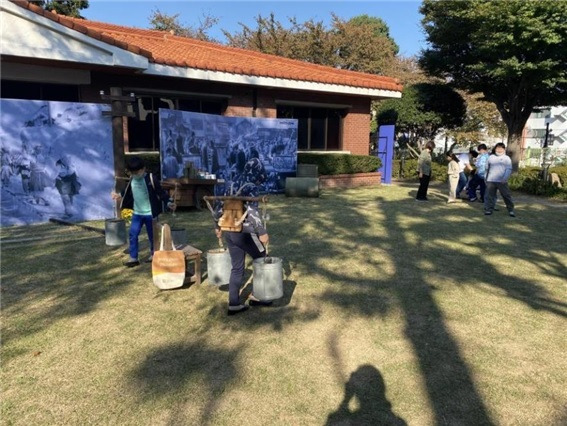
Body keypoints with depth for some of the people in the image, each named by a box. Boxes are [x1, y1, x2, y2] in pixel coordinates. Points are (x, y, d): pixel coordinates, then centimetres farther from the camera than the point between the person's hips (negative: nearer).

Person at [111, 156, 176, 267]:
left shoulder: (150, 179, -14)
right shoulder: (132, 180, 5)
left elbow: (161, 192, -14)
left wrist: (168, 202, -24)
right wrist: (119, 196, 25)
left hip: (150, 213, -5)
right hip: (137, 213, 5)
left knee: (152, 235, 6)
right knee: (133, 234, 1)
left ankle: (154, 255, 25)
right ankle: (133, 258, 8)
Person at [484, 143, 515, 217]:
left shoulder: (507, 158, 5)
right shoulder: (491, 157, 13)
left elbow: (509, 169, -3)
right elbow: (487, 168, 22)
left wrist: (505, 178, -16)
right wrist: (486, 178, 20)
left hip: (502, 181, -2)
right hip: (491, 181, 2)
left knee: (506, 195, 1)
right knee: (489, 195, 1)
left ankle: (511, 210, 10)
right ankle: (488, 209, 9)